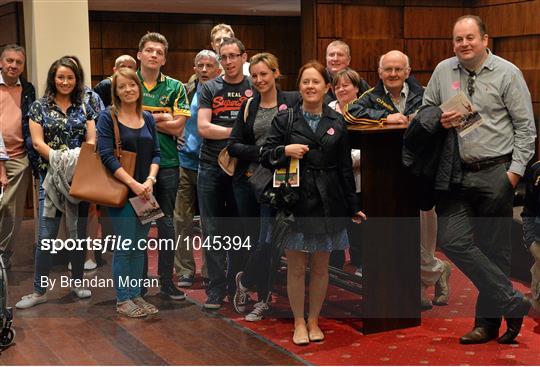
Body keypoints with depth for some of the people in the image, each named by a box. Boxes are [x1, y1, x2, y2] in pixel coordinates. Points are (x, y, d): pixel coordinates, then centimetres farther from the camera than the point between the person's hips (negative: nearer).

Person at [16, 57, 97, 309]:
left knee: (78, 232, 9)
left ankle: (78, 281, 24)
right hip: (51, 177, -2)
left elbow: (91, 140, 4)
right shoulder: (40, 107, 3)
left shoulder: (84, 108, 9)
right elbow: (37, 141, -4)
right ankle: (39, 291, 3)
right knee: (46, 236, -5)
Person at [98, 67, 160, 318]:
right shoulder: (108, 117, -6)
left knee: (140, 245, 10)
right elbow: (106, 155, -13)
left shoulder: (148, 118, 10)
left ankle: (136, 295, 19)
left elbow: (156, 153, 9)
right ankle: (122, 300, 9)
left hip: (145, 191, 5)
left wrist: (150, 180, -9)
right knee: (125, 246, -3)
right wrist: (133, 184, -19)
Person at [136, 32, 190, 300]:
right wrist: (160, 117, -10)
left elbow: (178, 127, -5)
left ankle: (166, 280, 17)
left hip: (167, 162, 1)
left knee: (166, 223, 7)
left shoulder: (175, 87, 4)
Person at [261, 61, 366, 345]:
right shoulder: (284, 120, 2)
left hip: (328, 204, 2)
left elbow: (345, 169, 10)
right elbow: (265, 156, 1)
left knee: (320, 267, 9)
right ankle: (299, 323, 17)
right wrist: (285, 151, -20)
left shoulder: (337, 124, 7)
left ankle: (313, 321, 23)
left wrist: (353, 208, 10)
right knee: (296, 267, 3)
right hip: (295, 202, -2)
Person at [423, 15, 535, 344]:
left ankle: (488, 322, 17)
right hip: (456, 173, 4)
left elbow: (525, 126, -2)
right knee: (453, 240, -8)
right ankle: (513, 303, 2)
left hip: (496, 174, -3)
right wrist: (440, 121, -4)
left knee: (494, 249, 4)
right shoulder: (443, 71, 9)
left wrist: (516, 170, -9)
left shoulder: (507, 73, -1)